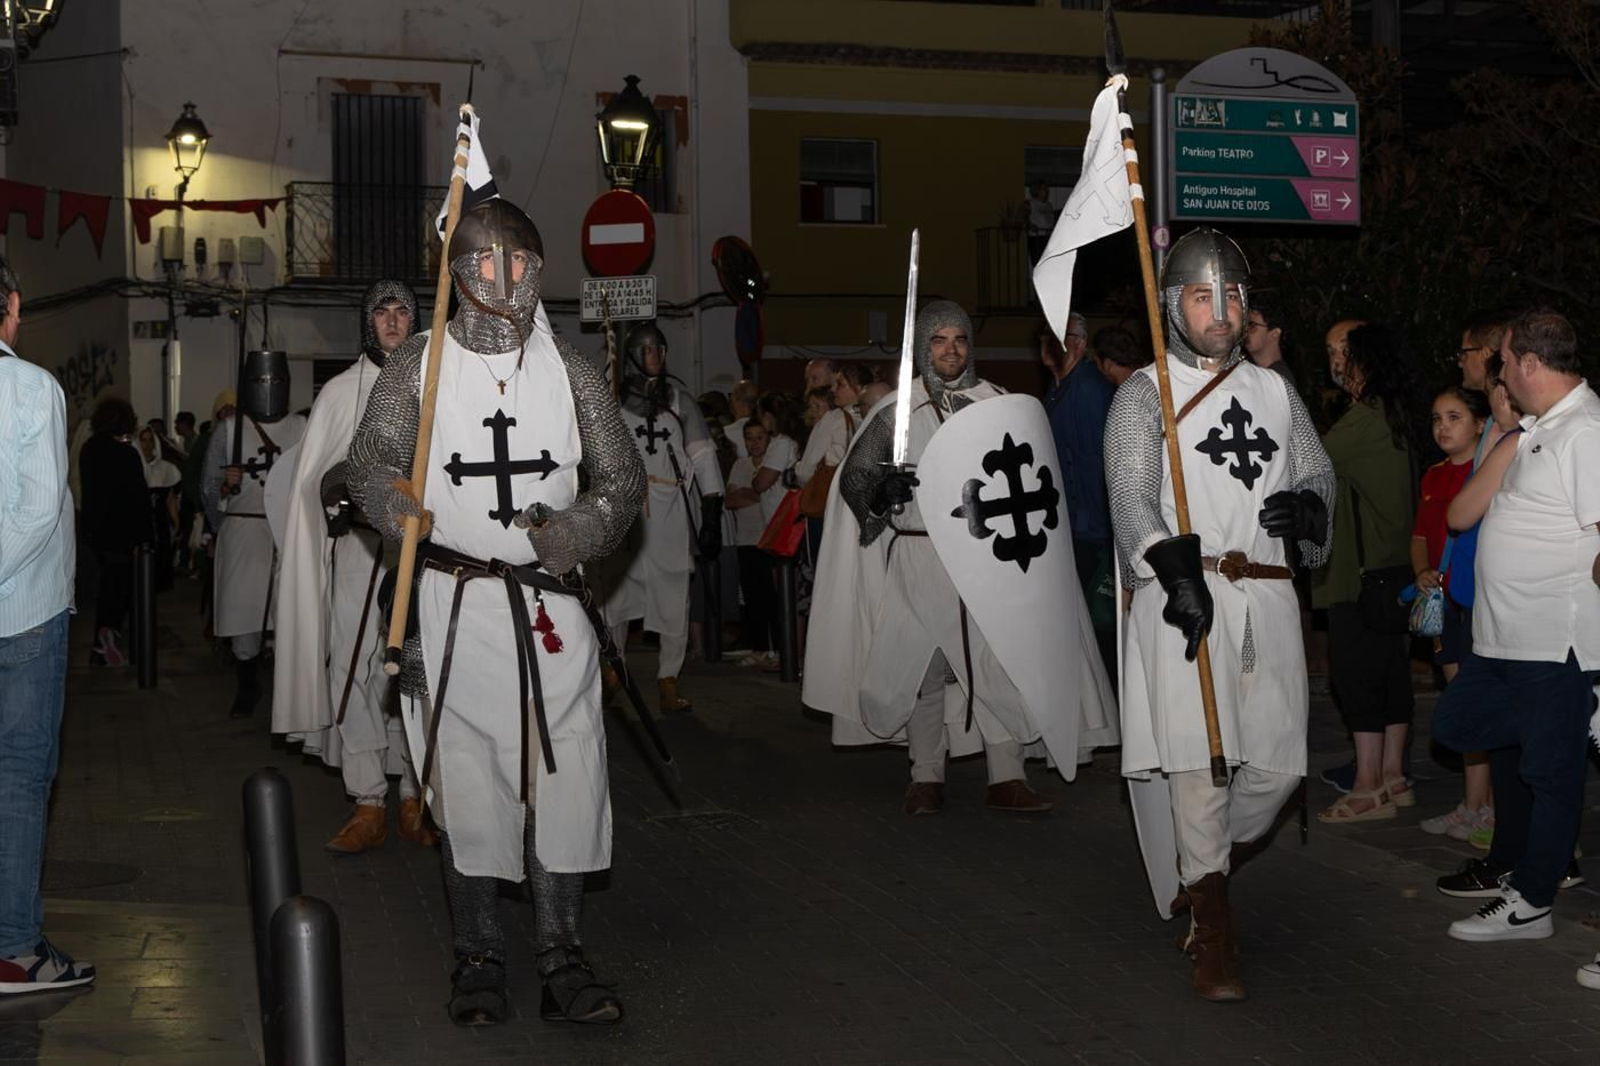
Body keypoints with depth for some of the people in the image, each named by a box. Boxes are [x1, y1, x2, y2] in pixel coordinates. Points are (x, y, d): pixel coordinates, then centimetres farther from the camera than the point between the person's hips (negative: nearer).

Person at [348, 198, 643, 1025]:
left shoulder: (569, 371, 6)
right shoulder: (417, 367, 3)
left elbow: (624, 482, 9)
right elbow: (367, 467, 3)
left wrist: (575, 530, -11)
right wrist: (395, 501, -21)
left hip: (551, 602, 1)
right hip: (453, 605, -1)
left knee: (563, 780, 0)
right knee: (466, 782, 5)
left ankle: (561, 958, 12)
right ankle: (478, 958, 19)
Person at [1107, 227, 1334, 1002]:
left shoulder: (1274, 392, 18)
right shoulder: (1144, 393, 2)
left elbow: (1321, 474, 22)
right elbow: (1131, 495, -12)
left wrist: (1306, 504, -4)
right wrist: (1178, 570, -30)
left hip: (1266, 597, 5)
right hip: (1181, 597, -5)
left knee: (1276, 765, 4)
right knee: (1198, 764, -9)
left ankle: (1201, 872, 32)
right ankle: (1215, 943, 1)